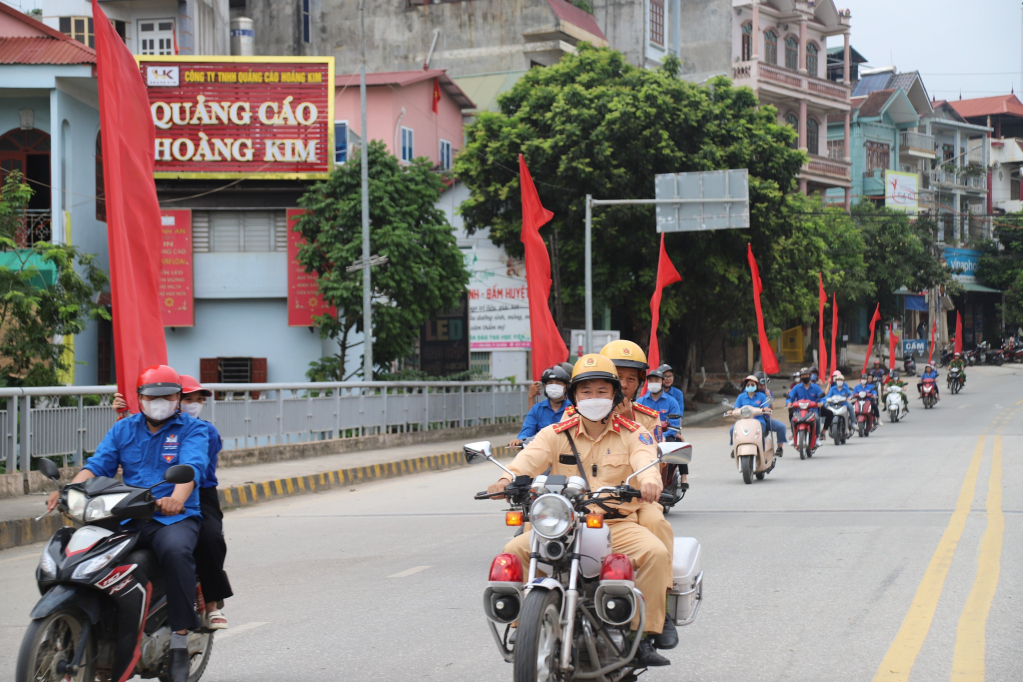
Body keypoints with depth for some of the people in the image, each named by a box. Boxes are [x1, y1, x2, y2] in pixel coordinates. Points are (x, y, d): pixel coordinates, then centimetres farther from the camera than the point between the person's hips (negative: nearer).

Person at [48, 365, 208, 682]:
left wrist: (177, 497, -37)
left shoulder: (192, 429, 5)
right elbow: (98, 465, 4)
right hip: (127, 518, 4)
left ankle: (180, 641, -30)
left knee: (175, 549, -37)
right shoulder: (124, 429, 17)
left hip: (175, 517, -4)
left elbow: (192, 466, -15)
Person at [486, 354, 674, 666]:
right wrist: (506, 479, -31)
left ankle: (646, 634, -17)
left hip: (617, 523, -1)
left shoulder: (633, 434, 8)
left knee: (655, 552, -29)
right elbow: (531, 456, -8)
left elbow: (644, 460, -13)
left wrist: (649, 481, -39)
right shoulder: (555, 434, 11)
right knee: (515, 550, -20)